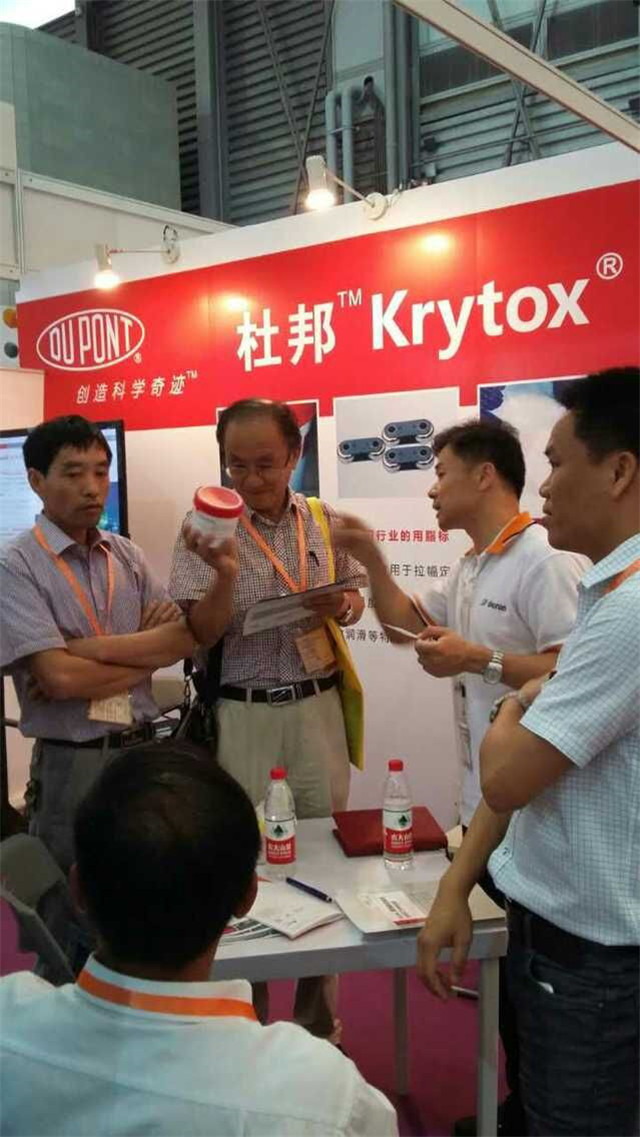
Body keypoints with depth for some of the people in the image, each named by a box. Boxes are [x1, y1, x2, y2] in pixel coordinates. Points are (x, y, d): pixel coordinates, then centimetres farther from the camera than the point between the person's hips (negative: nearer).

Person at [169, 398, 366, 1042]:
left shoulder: (324, 522, 3)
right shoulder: (204, 529, -6)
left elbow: (355, 597, 15)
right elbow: (200, 634, -10)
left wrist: (339, 606, -8)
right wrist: (222, 570, -27)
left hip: (317, 708, 3)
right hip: (241, 716, -2)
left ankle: (319, 1024, 29)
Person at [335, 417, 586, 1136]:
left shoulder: (544, 561, -19)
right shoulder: (471, 568, 12)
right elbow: (407, 622, 19)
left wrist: (479, 659, -24)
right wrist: (370, 560, 7)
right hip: (484, 799, 10)